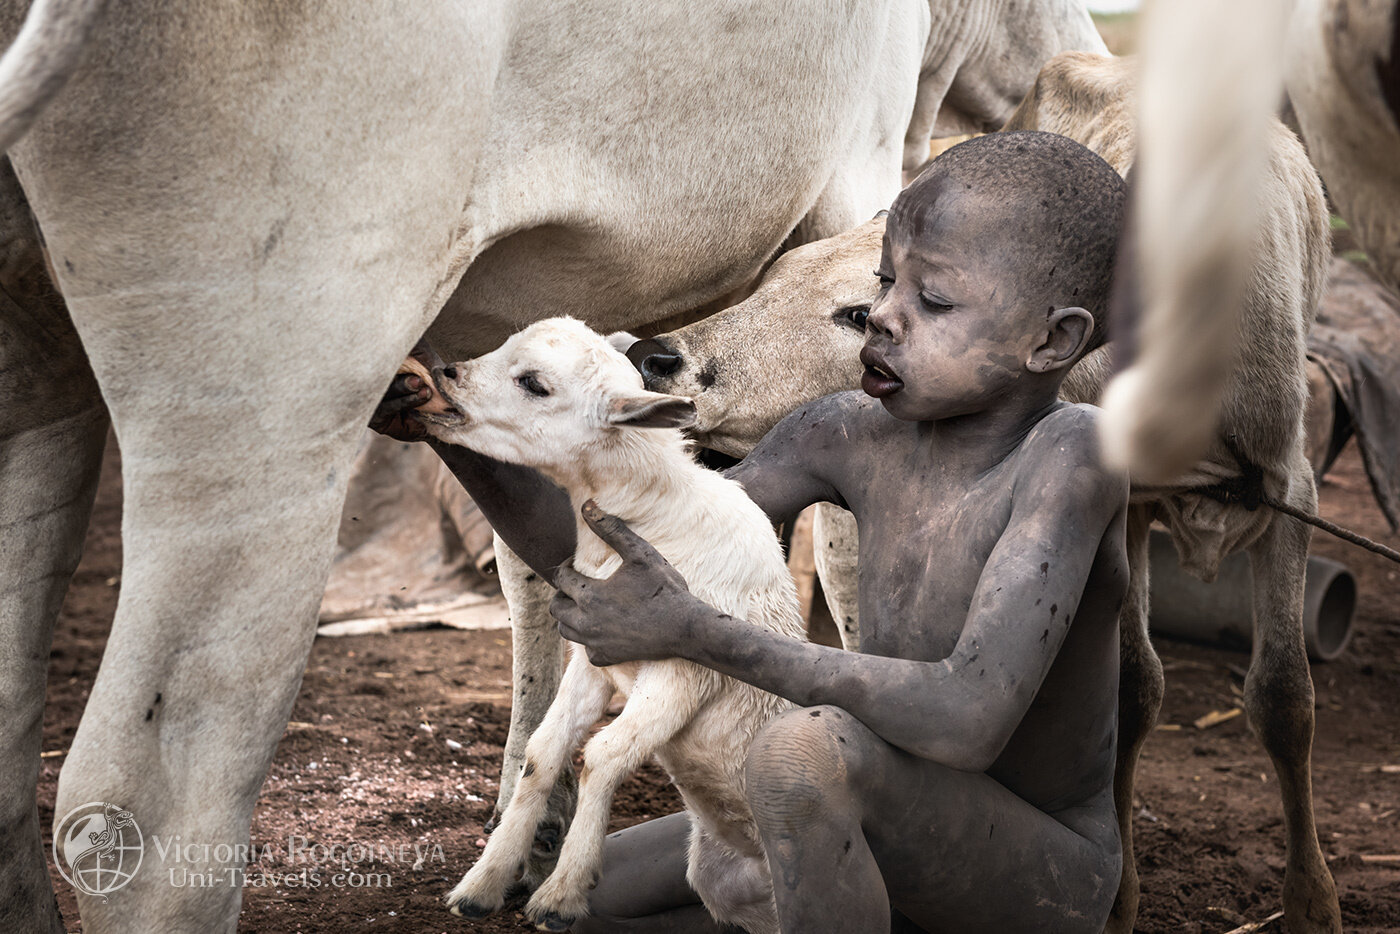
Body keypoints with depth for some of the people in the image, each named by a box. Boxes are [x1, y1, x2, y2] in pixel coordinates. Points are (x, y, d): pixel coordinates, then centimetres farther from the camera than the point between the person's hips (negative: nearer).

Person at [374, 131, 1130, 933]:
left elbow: (969, 717, -37)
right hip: (915, 831, 8)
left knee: (808, 750, -35)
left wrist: (695, 632, -32)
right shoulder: (848, 437, -6)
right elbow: (598, 565, -3)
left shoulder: (1073, 453, -26)